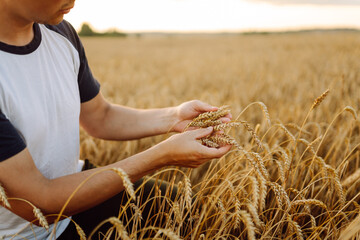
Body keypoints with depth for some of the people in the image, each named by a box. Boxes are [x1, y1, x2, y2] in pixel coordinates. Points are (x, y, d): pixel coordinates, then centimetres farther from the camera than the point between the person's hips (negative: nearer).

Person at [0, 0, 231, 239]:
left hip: (69, 188, 6)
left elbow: (102, 118, 5)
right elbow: (38, 203, -29)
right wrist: (162, 155, -28)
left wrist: (174, 117, -12)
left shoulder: (60, 33, -7)